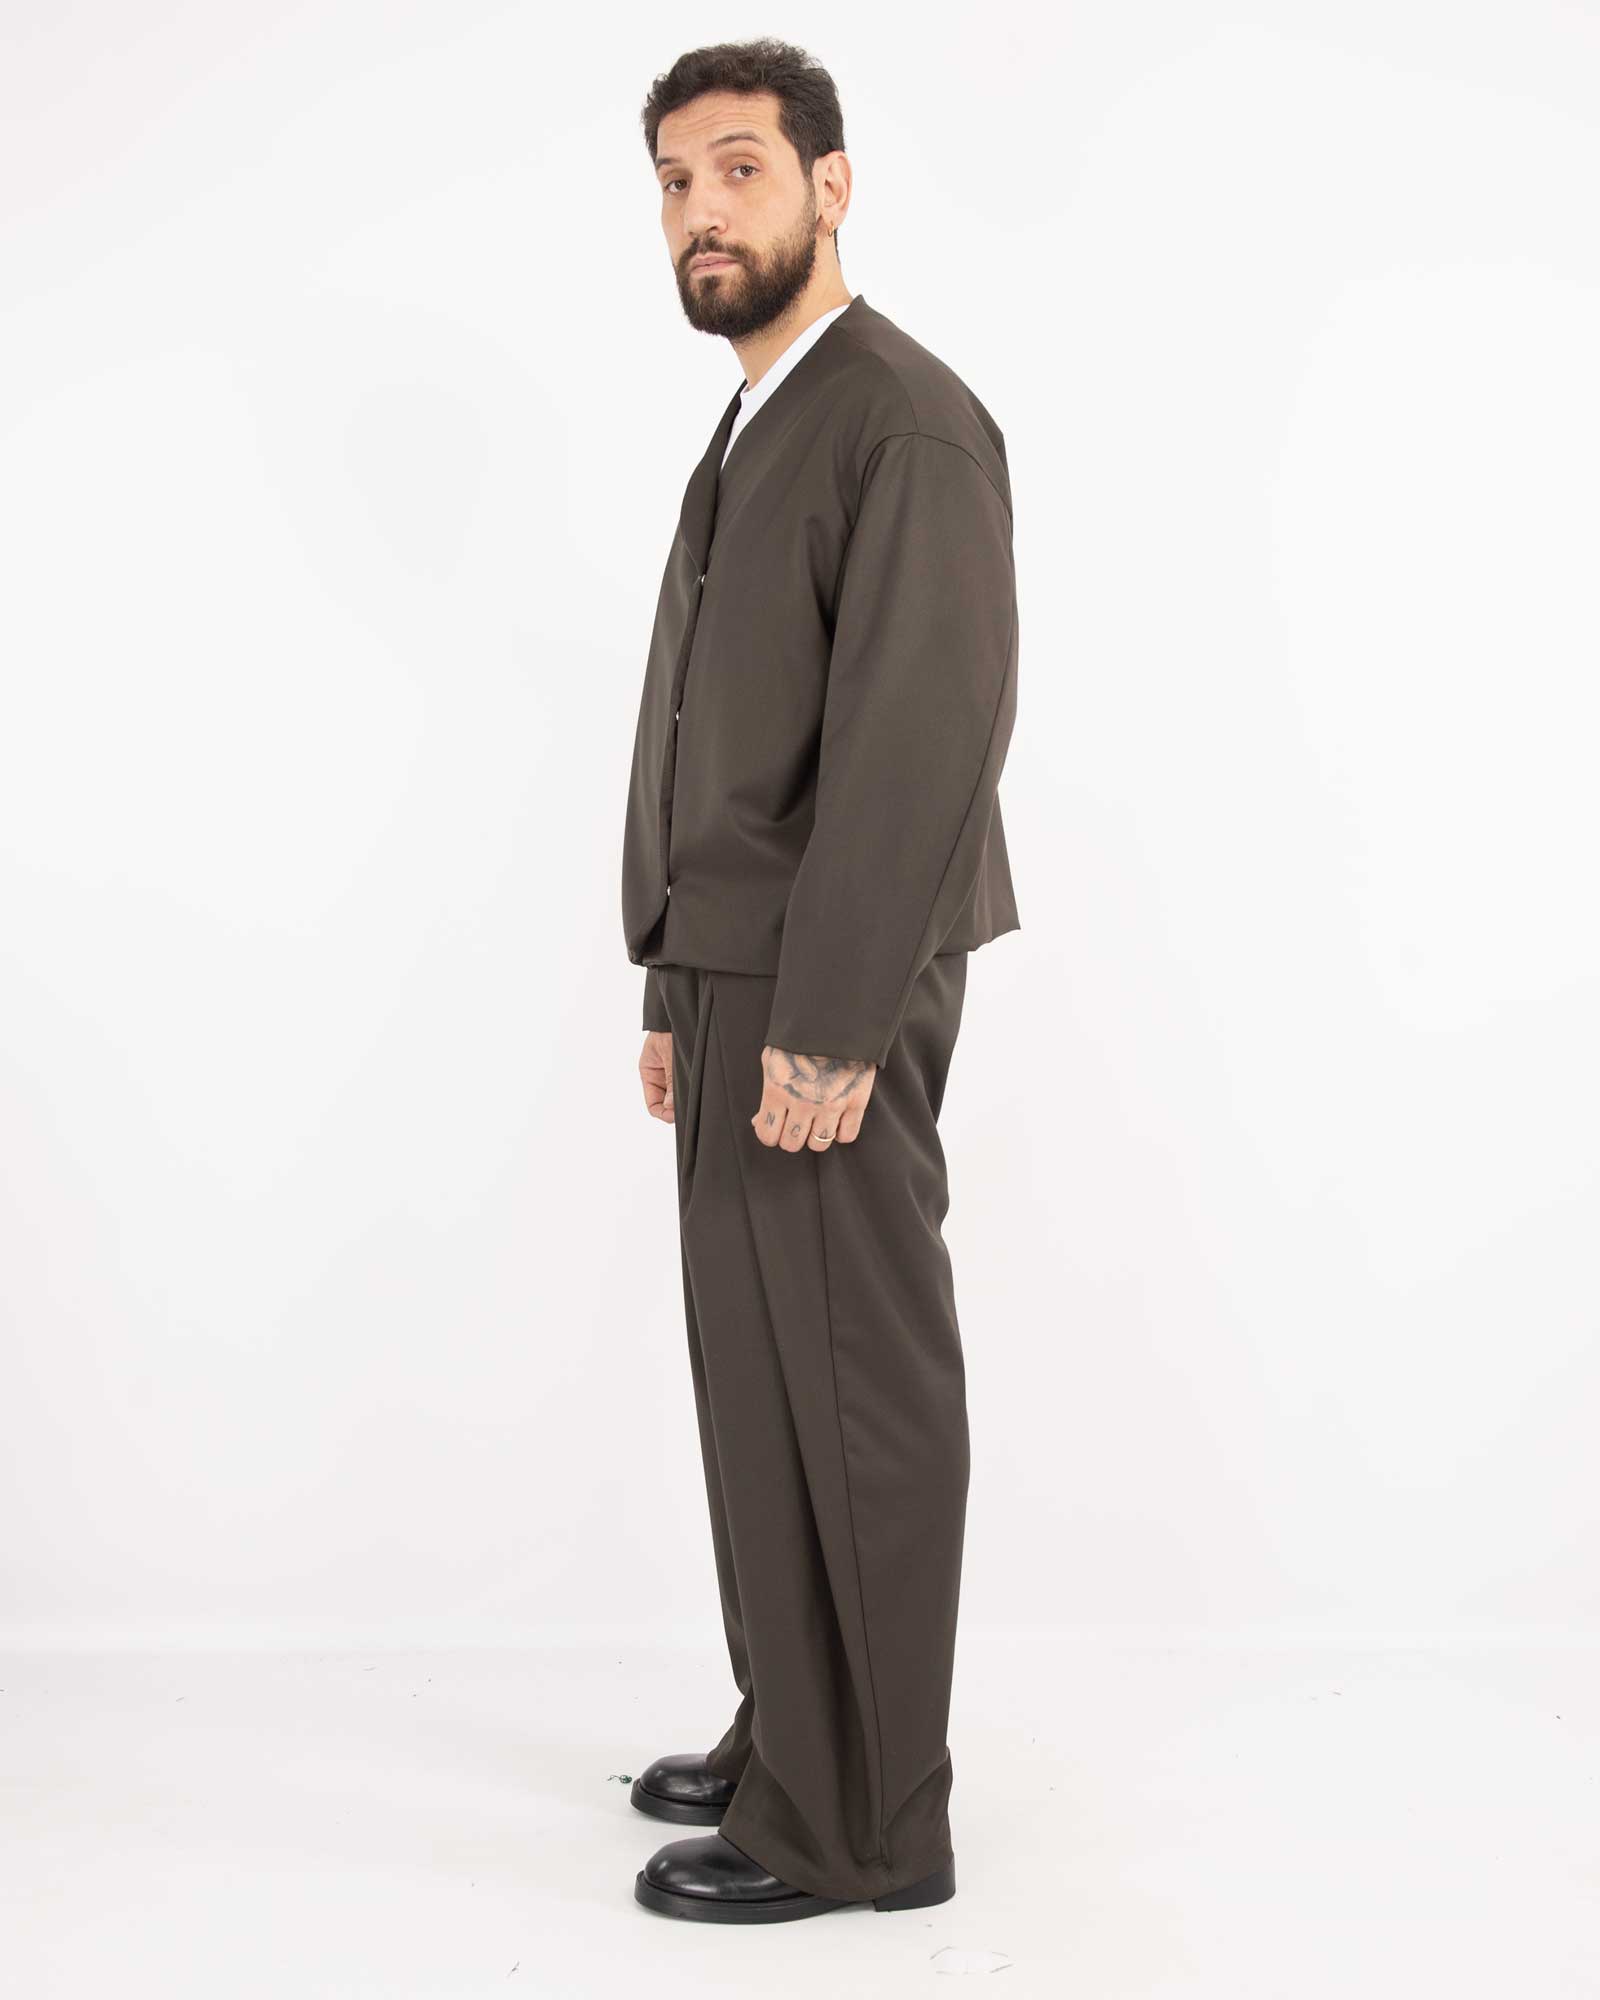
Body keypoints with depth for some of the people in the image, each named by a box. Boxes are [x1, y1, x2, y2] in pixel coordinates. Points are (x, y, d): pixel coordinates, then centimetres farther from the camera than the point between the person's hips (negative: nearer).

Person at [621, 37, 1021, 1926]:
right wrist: (677, 993, 15)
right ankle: (791, 1730, 28)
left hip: (826, 1000, -10)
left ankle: (860, 1823, 10)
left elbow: (923, 738, -22)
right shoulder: (751, 436, 18)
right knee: (766, 1381, 15)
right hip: (740, 983, 10)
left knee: (851, 1395, -2)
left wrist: (822, 1028, -23)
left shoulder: (906, 422, -13)